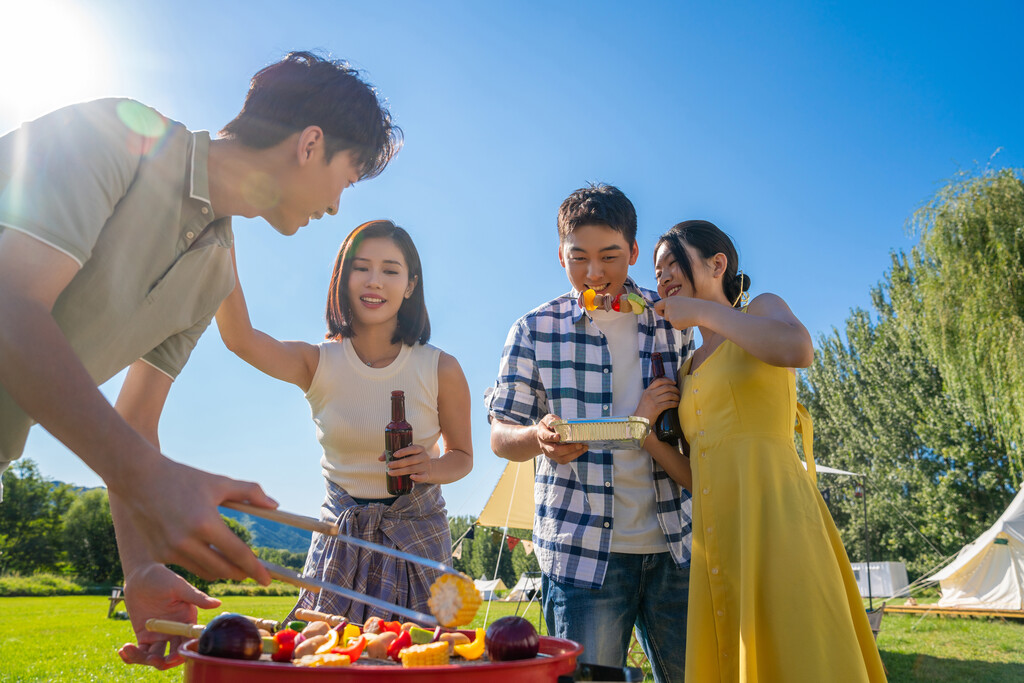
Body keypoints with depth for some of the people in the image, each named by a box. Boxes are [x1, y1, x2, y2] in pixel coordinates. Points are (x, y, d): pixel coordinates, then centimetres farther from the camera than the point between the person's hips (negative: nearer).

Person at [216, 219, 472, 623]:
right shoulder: (317, 363, -6)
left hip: (416, 537, 0)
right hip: (340, 538, 1)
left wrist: (431, 468, -17)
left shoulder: (441, 371, -8)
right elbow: (238, 337, -25)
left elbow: (462, 455, 6)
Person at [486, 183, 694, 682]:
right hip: (581, 549, -2)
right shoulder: (535, 330, 1)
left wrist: (647, 425, -7)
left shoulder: (671, 321, 8)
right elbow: (500, 436, 2)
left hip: (672, 544, 3)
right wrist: (538, 437, -21)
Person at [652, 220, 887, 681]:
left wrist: (701, 310, -9)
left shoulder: (763, 309, 7)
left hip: (772, 512, -6)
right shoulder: (690, 369, 23)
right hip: (715, 539, 6)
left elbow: (798, 349, -20)